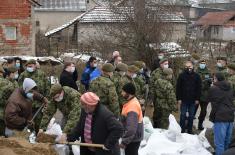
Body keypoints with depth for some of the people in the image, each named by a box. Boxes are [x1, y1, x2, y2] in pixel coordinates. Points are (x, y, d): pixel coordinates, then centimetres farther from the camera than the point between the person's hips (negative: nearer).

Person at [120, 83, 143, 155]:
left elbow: (131, 128, -32)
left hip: (133, 139, -10)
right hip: (134, 137, 10)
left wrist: (124, 142, -26)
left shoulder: (132, 107, -28)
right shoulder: (133, 101, 4)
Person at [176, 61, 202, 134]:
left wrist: (197, 99, -1)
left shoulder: (196, 76, 1)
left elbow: (199, 88, 3)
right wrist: (179, 99, -7)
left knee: (191, 116, 9)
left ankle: (190, 130, 20)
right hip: (183, 100, -1)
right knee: (183, 115, 4)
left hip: (192, 100, 1)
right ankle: (182, 130, 13)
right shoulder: (181, 75, -2)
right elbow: (178, 88, -2)